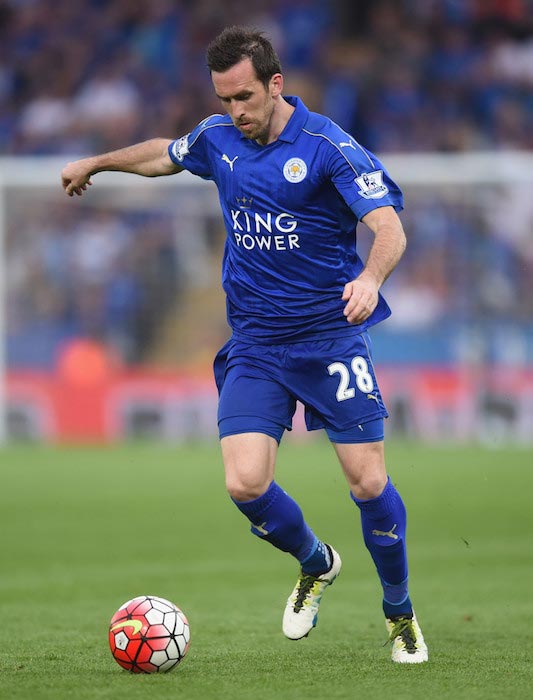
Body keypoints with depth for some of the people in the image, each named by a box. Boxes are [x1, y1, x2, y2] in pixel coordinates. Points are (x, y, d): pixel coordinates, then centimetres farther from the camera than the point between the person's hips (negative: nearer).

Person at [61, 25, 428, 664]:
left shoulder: (328, 147, -13)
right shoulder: (218, 138, 5)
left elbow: (389, 227, -22)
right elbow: (164, 154, 28)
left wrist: (370, 277, -42)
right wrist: (94, 163, 42)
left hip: (331, 338, -4)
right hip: (254, 346, 4)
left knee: (368, 481, -9)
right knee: (245, 483, -12)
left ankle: (400, 614, 16)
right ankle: (315, 565, 19)